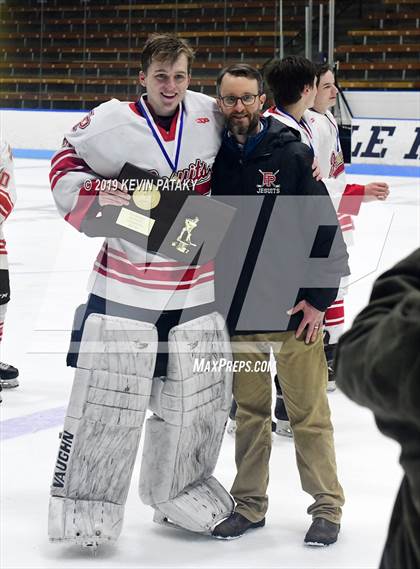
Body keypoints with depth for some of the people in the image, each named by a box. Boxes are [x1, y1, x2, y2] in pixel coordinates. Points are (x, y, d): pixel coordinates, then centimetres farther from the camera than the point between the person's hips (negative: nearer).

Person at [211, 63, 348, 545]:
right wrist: (217, 300, 11)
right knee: (249, 411, 11)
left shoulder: (292, 155, -7)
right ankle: (249, 505, 22)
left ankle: (326, 508, 12)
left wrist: (319, 298, -9)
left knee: (308, 411, 2)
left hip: (292, 307, -4)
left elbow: (326, 228, -7)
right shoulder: (217, 161, 5)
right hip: (239, 309, 4)